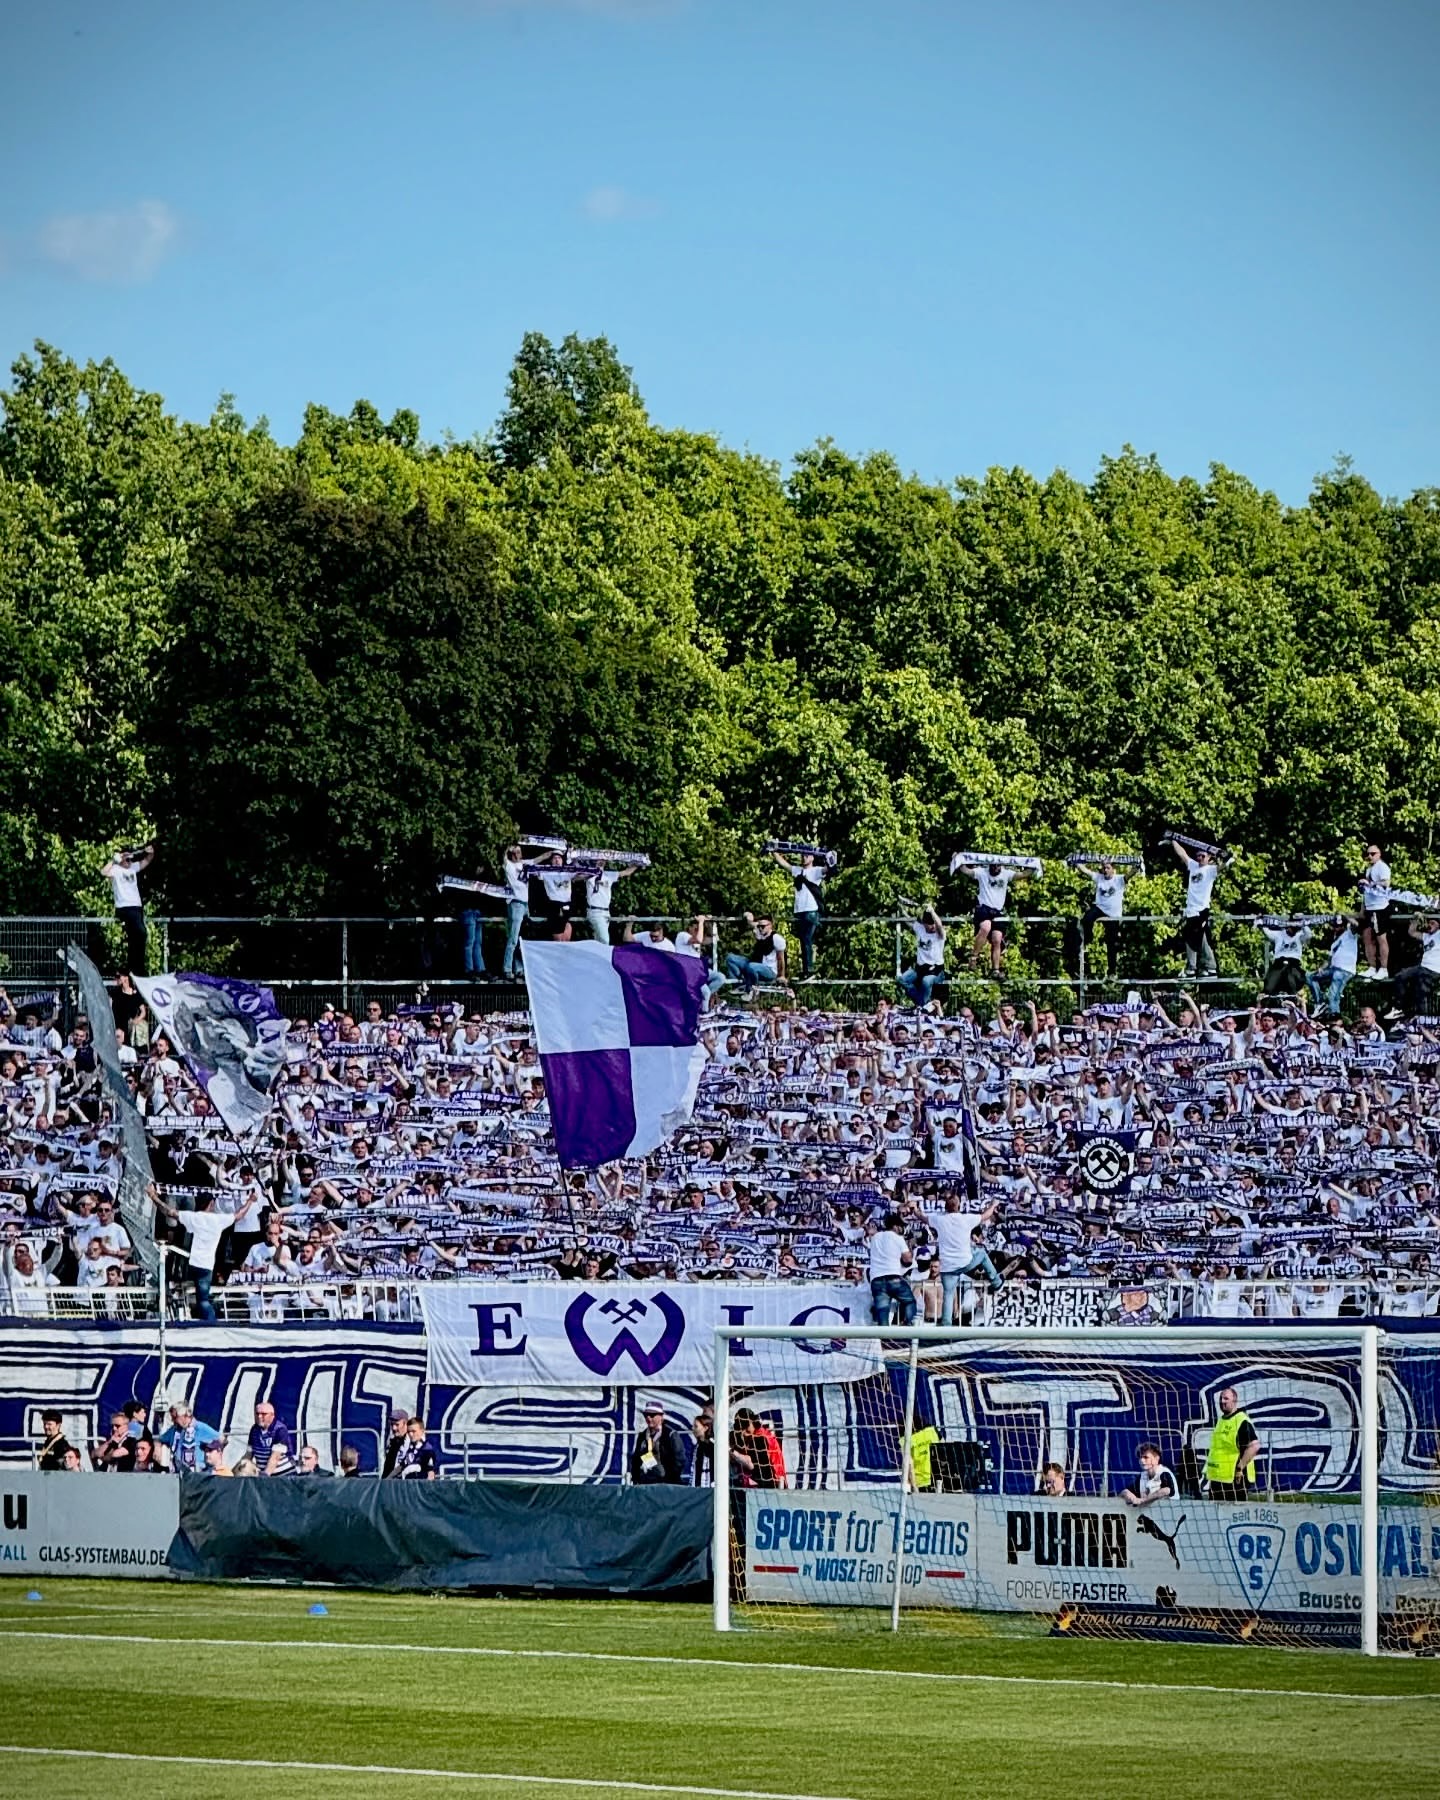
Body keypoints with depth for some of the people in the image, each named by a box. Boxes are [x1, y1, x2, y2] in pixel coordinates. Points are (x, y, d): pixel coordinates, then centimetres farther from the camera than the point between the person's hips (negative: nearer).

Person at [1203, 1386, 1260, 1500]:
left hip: (1235, 1480, -9)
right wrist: (1209, 1470, 19)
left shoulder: (1242, 1422, -12)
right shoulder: (1220, 1420, 16)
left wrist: (1240, 1467, -21)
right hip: (1217, 1478, 9)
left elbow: (1254, 1446, -21)